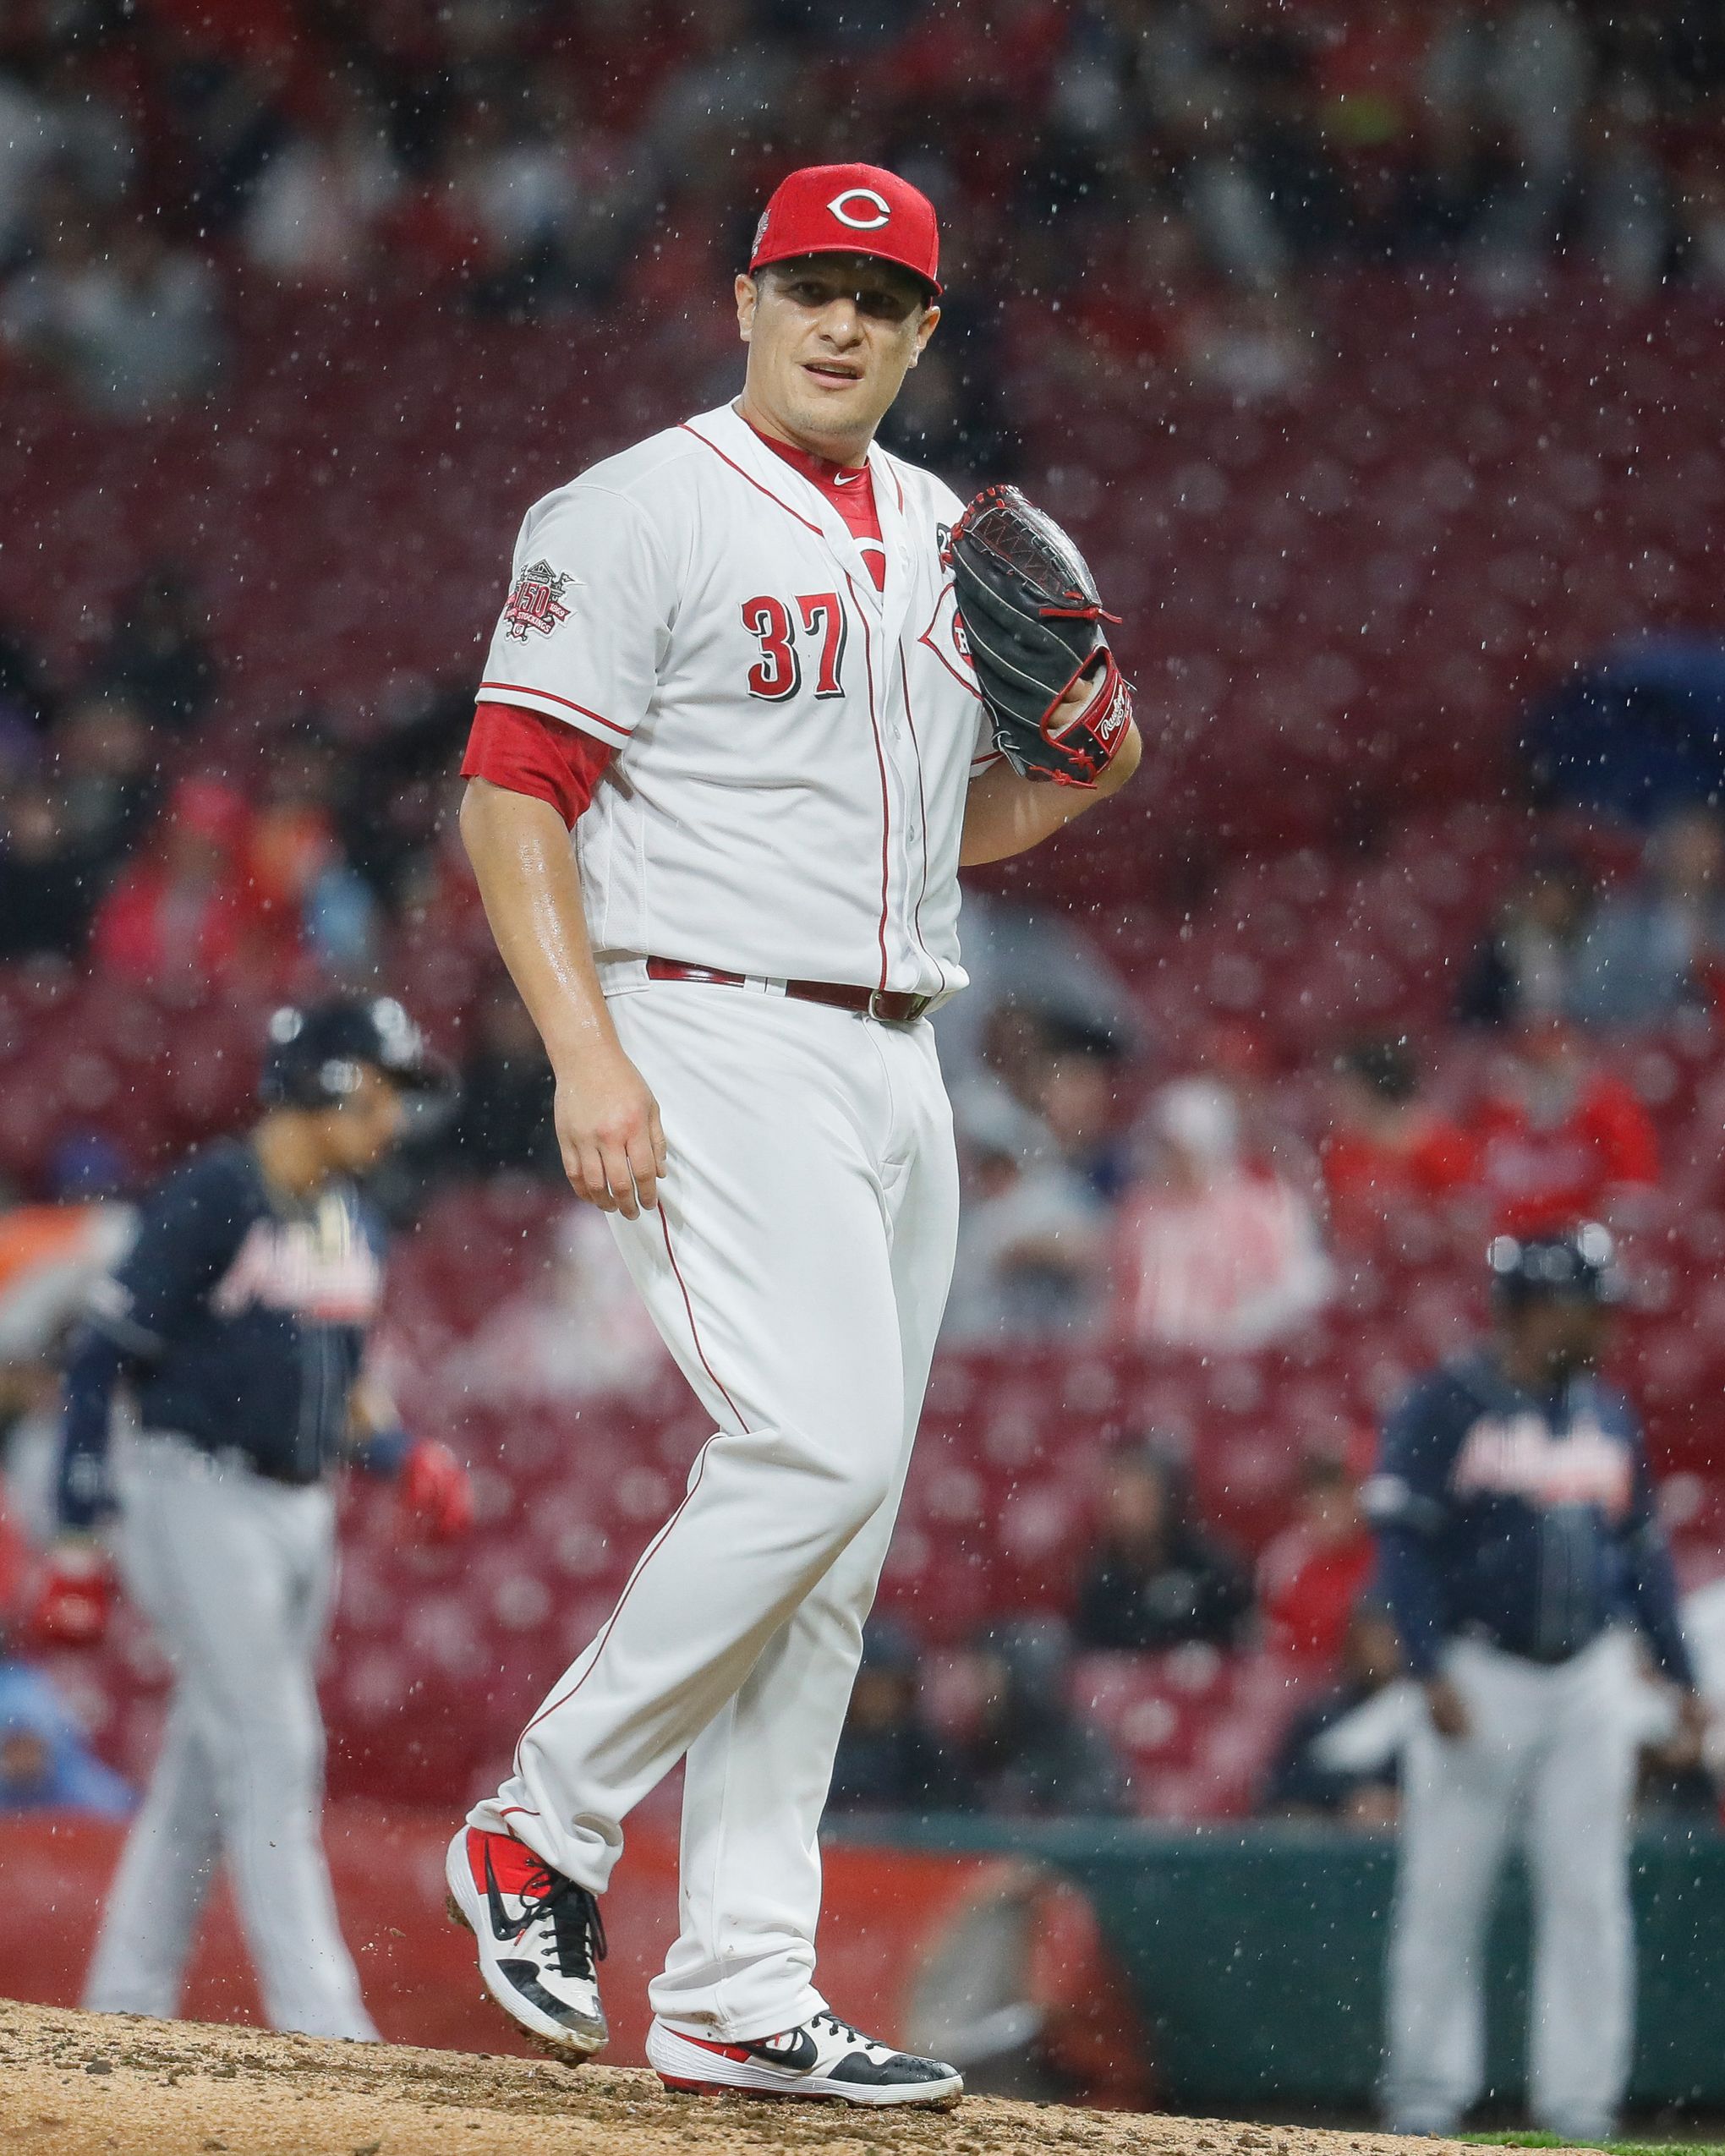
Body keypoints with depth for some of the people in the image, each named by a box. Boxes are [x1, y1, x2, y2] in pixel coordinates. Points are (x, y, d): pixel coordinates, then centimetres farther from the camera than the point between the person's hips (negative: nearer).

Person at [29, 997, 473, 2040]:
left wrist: (407, 1456, 4)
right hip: (199, 1503, -8)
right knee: (273, 1758, -13)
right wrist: (79, 1540, -15)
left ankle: (123, 2016, 17)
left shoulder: (356, 1226, 13)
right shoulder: (208, 1200, -12)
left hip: (302, 1514, 8)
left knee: (208, 1773, 10)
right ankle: (323, 2029, -15)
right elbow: (100, 1363, -11)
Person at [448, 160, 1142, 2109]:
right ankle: (547, 1823, -6)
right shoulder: (639, 516, -6)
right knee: (816, 1450, -21)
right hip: (715, 1048, -8)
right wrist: (587, 1056, -21)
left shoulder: (948, 542, 16)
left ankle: (736, 1996, 5)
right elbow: (513, 797, -11)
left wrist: (1085, 767, 3)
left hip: (898, 1062, 8)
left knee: (833, 1536, 4)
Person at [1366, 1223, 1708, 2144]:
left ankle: (1580, 2103, 7)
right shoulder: (1444, 1407, -6)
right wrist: (1432, 1671, -18)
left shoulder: (1609, 1417, 12)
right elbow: (1402, 1543, -9)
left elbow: (1644, 1551, 16)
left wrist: (1680, 1673, 9)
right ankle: (1426, 2096, 8)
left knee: (1589, 1900, 3)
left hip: (1589, 1682, 5)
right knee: (1444, 1897, -1)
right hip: (1480, 1677, -5)